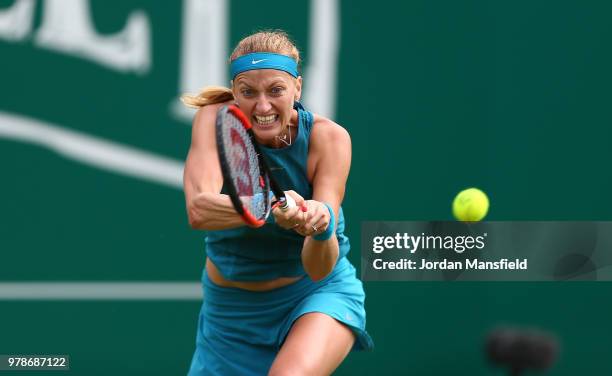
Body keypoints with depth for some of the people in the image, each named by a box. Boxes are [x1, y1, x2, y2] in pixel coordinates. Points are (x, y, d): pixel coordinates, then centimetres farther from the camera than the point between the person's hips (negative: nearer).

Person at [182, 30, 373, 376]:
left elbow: (319, 269, -25)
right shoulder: (215, 120, -18)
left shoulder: (328, 137, -19)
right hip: (230, 307, 2)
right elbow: (198, 210, -36)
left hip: (318, 293, -2)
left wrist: (322, 226, -47)